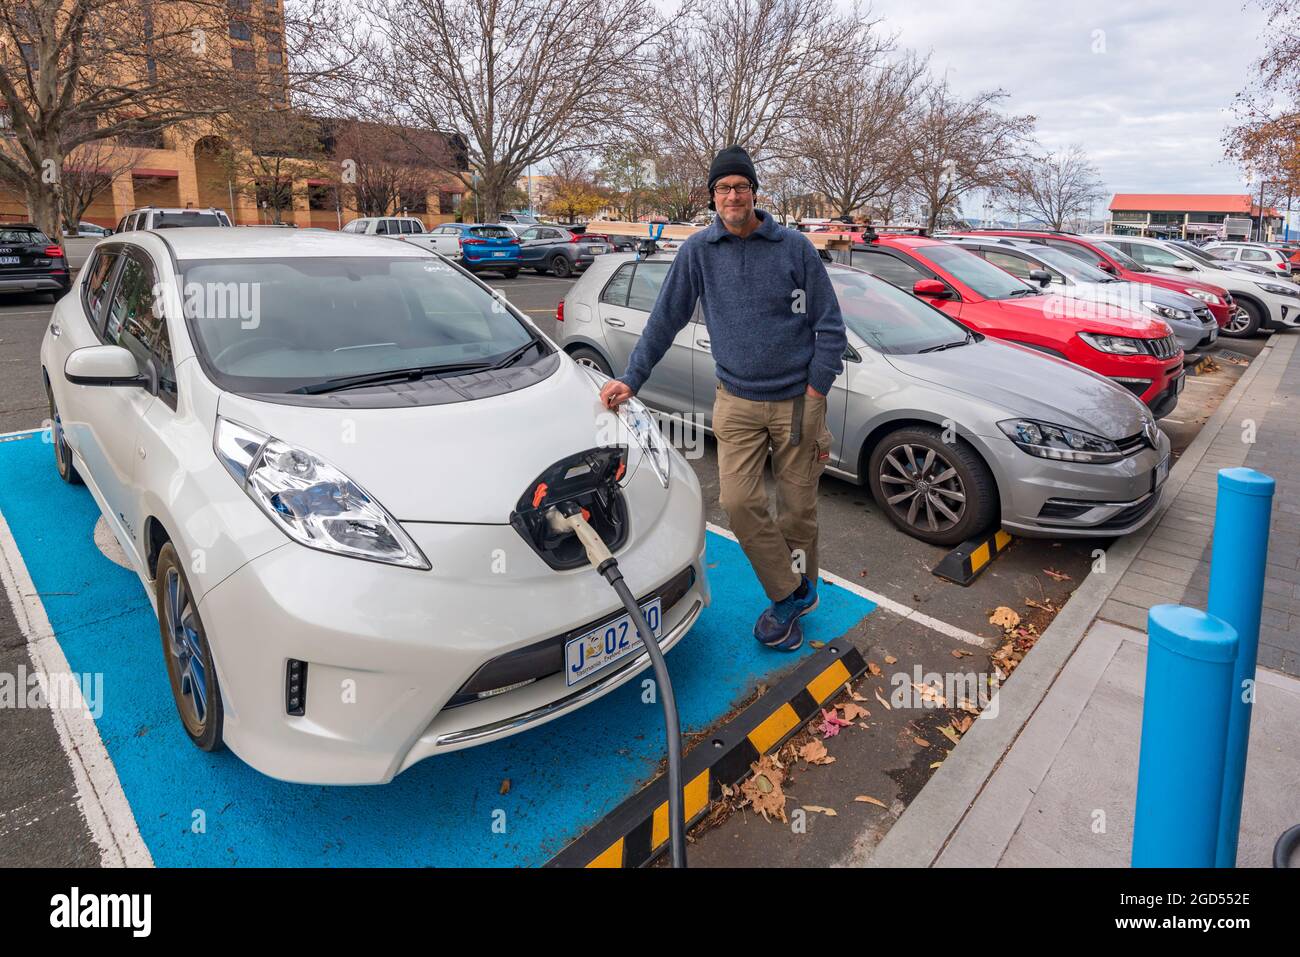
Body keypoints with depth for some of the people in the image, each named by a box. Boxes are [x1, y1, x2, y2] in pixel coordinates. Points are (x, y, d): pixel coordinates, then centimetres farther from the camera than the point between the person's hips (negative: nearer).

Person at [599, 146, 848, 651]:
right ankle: (791, 595, 12)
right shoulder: (698, 251, 1)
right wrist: (631, 378, 3)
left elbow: (829, 324, 0)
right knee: (739, 503, -7)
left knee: (798, 505, 6)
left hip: (797, 400, -1)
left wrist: (815, 390, -6)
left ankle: (798, 590, 29)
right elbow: (665, 319, 6)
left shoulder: (794, 247, -3)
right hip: (737, 401, 2)